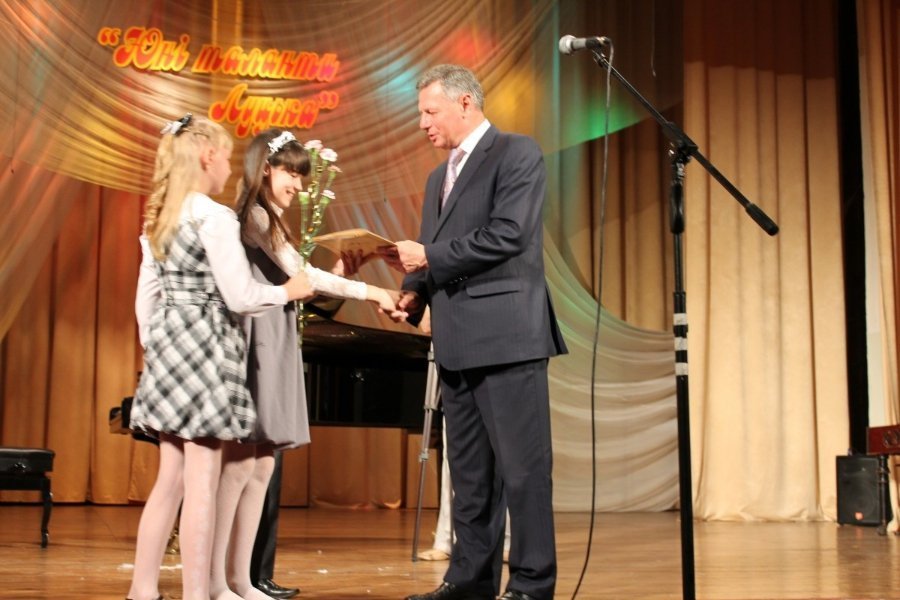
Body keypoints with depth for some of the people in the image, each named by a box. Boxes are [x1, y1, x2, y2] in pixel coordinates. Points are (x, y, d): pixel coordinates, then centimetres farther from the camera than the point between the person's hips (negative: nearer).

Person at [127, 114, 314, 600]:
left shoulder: (158, 219, 12)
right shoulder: (215, 217, -12)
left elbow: (146, 297, 15)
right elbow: (239, 296, -14)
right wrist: (288, 291, 2)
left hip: (167, 345, 8)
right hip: (206, 346, -8)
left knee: (169, 478, 14)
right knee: (201, 482, -4)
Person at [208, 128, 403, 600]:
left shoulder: (268, 220, 22)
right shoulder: (254, 215, -9)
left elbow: (294, 282, 15)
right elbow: (302, 276, -14)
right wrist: (370, 292, -9)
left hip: (272, 351, 10)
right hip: (254, 349, -10)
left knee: (260, 467, 7)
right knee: (239, 465, -8)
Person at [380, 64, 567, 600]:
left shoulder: (517, 154, -3)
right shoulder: (439, 178, 22)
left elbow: (507, 236, -16)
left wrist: (427, 256, -12)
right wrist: (414, 293, 1)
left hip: (506, 335, -8)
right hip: (458, 343, 8)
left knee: (522, 466, -4)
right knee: (469, 470, 11)